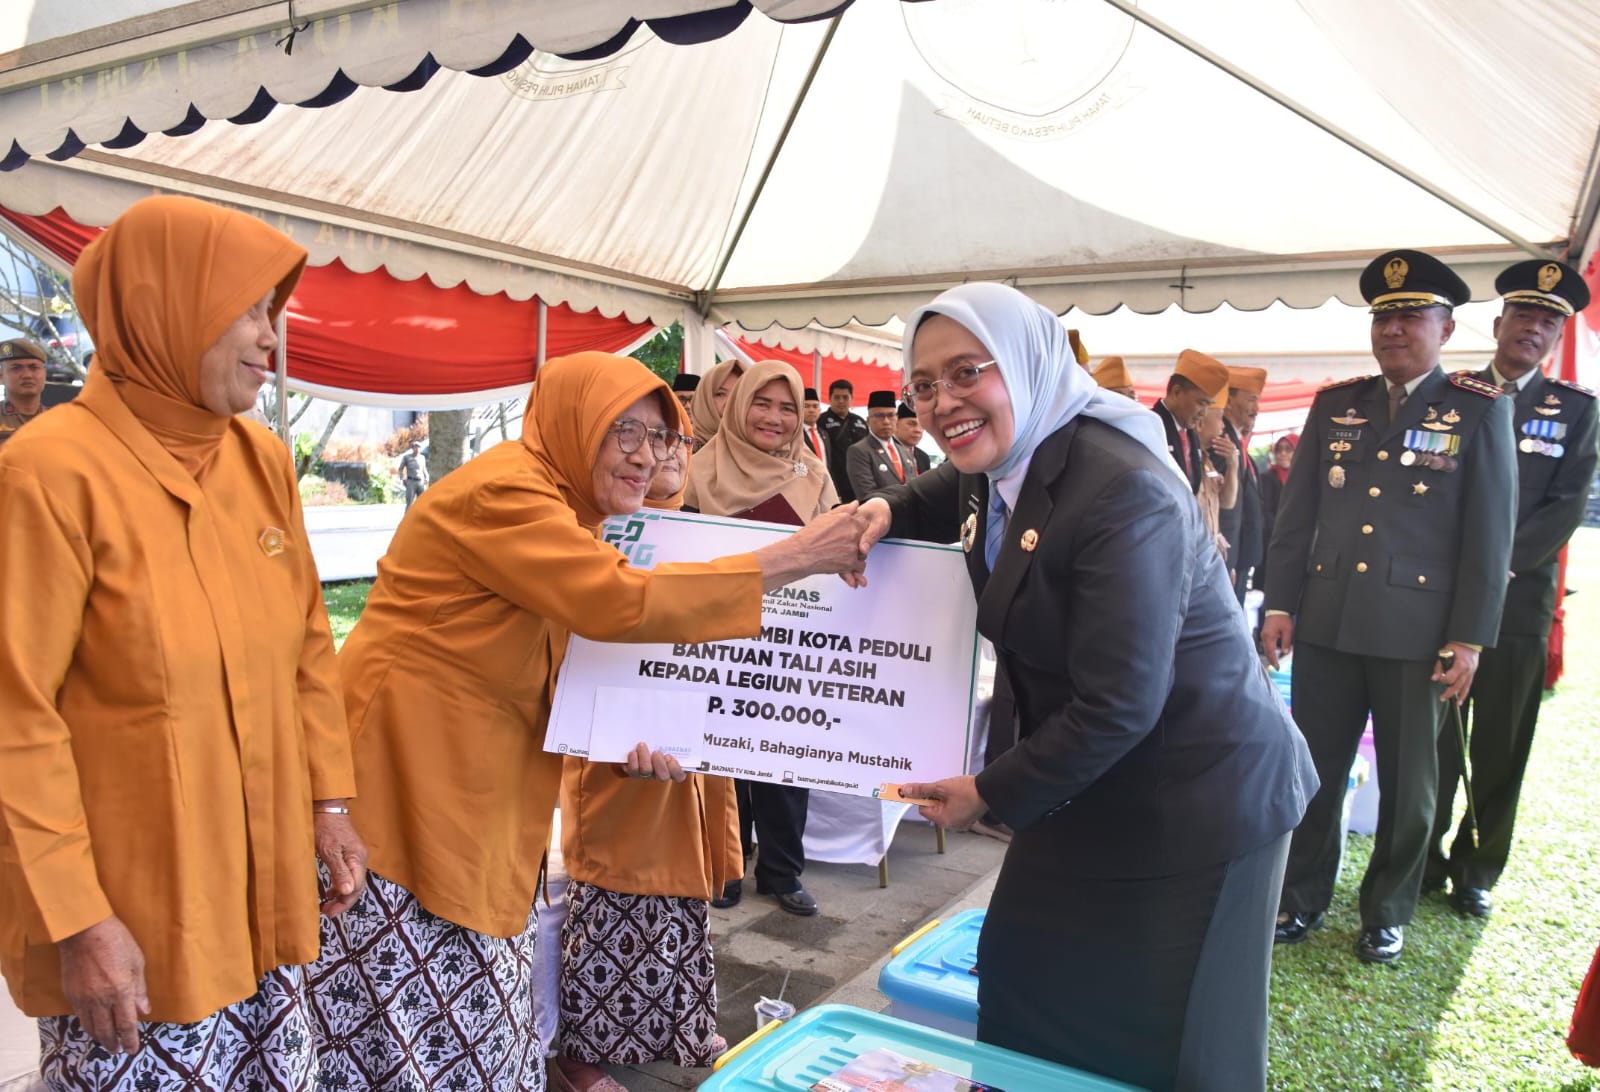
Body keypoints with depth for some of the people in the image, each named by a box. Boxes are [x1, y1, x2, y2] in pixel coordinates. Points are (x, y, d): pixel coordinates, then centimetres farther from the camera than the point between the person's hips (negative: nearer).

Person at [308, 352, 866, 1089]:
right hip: (409, 779, -9)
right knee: (417, 1027, 1)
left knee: (470, 1015, 16)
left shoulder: (558, 506, 13)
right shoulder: (502, 492, -18)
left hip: (472, 791, 9)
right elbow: (618, 603, -29)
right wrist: (791, 559, -27)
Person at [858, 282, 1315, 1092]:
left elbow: (1117, 706, -27)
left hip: (1197, 802, -8)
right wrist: (888, 511, 0)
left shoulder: (1121, 491, -27)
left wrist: (991, 794, -14)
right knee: (1025, 986, 17)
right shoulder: (996, 467, 0)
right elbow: (947, 489, 25)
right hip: (1088, 785, 8)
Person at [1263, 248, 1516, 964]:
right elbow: (1296, 512, 9)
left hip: (1417, 631, -2)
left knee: (1407, 783, 10)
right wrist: (1281, 604, 3)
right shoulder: (1334, 405, 8)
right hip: (1326, 624, 3)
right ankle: (1303, 898, 26)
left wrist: (1469, 638, -8)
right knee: (1313, 768, 9)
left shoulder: (1480, 410, -1)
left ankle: (1387, 913, 28)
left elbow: (1490, 532, -4)